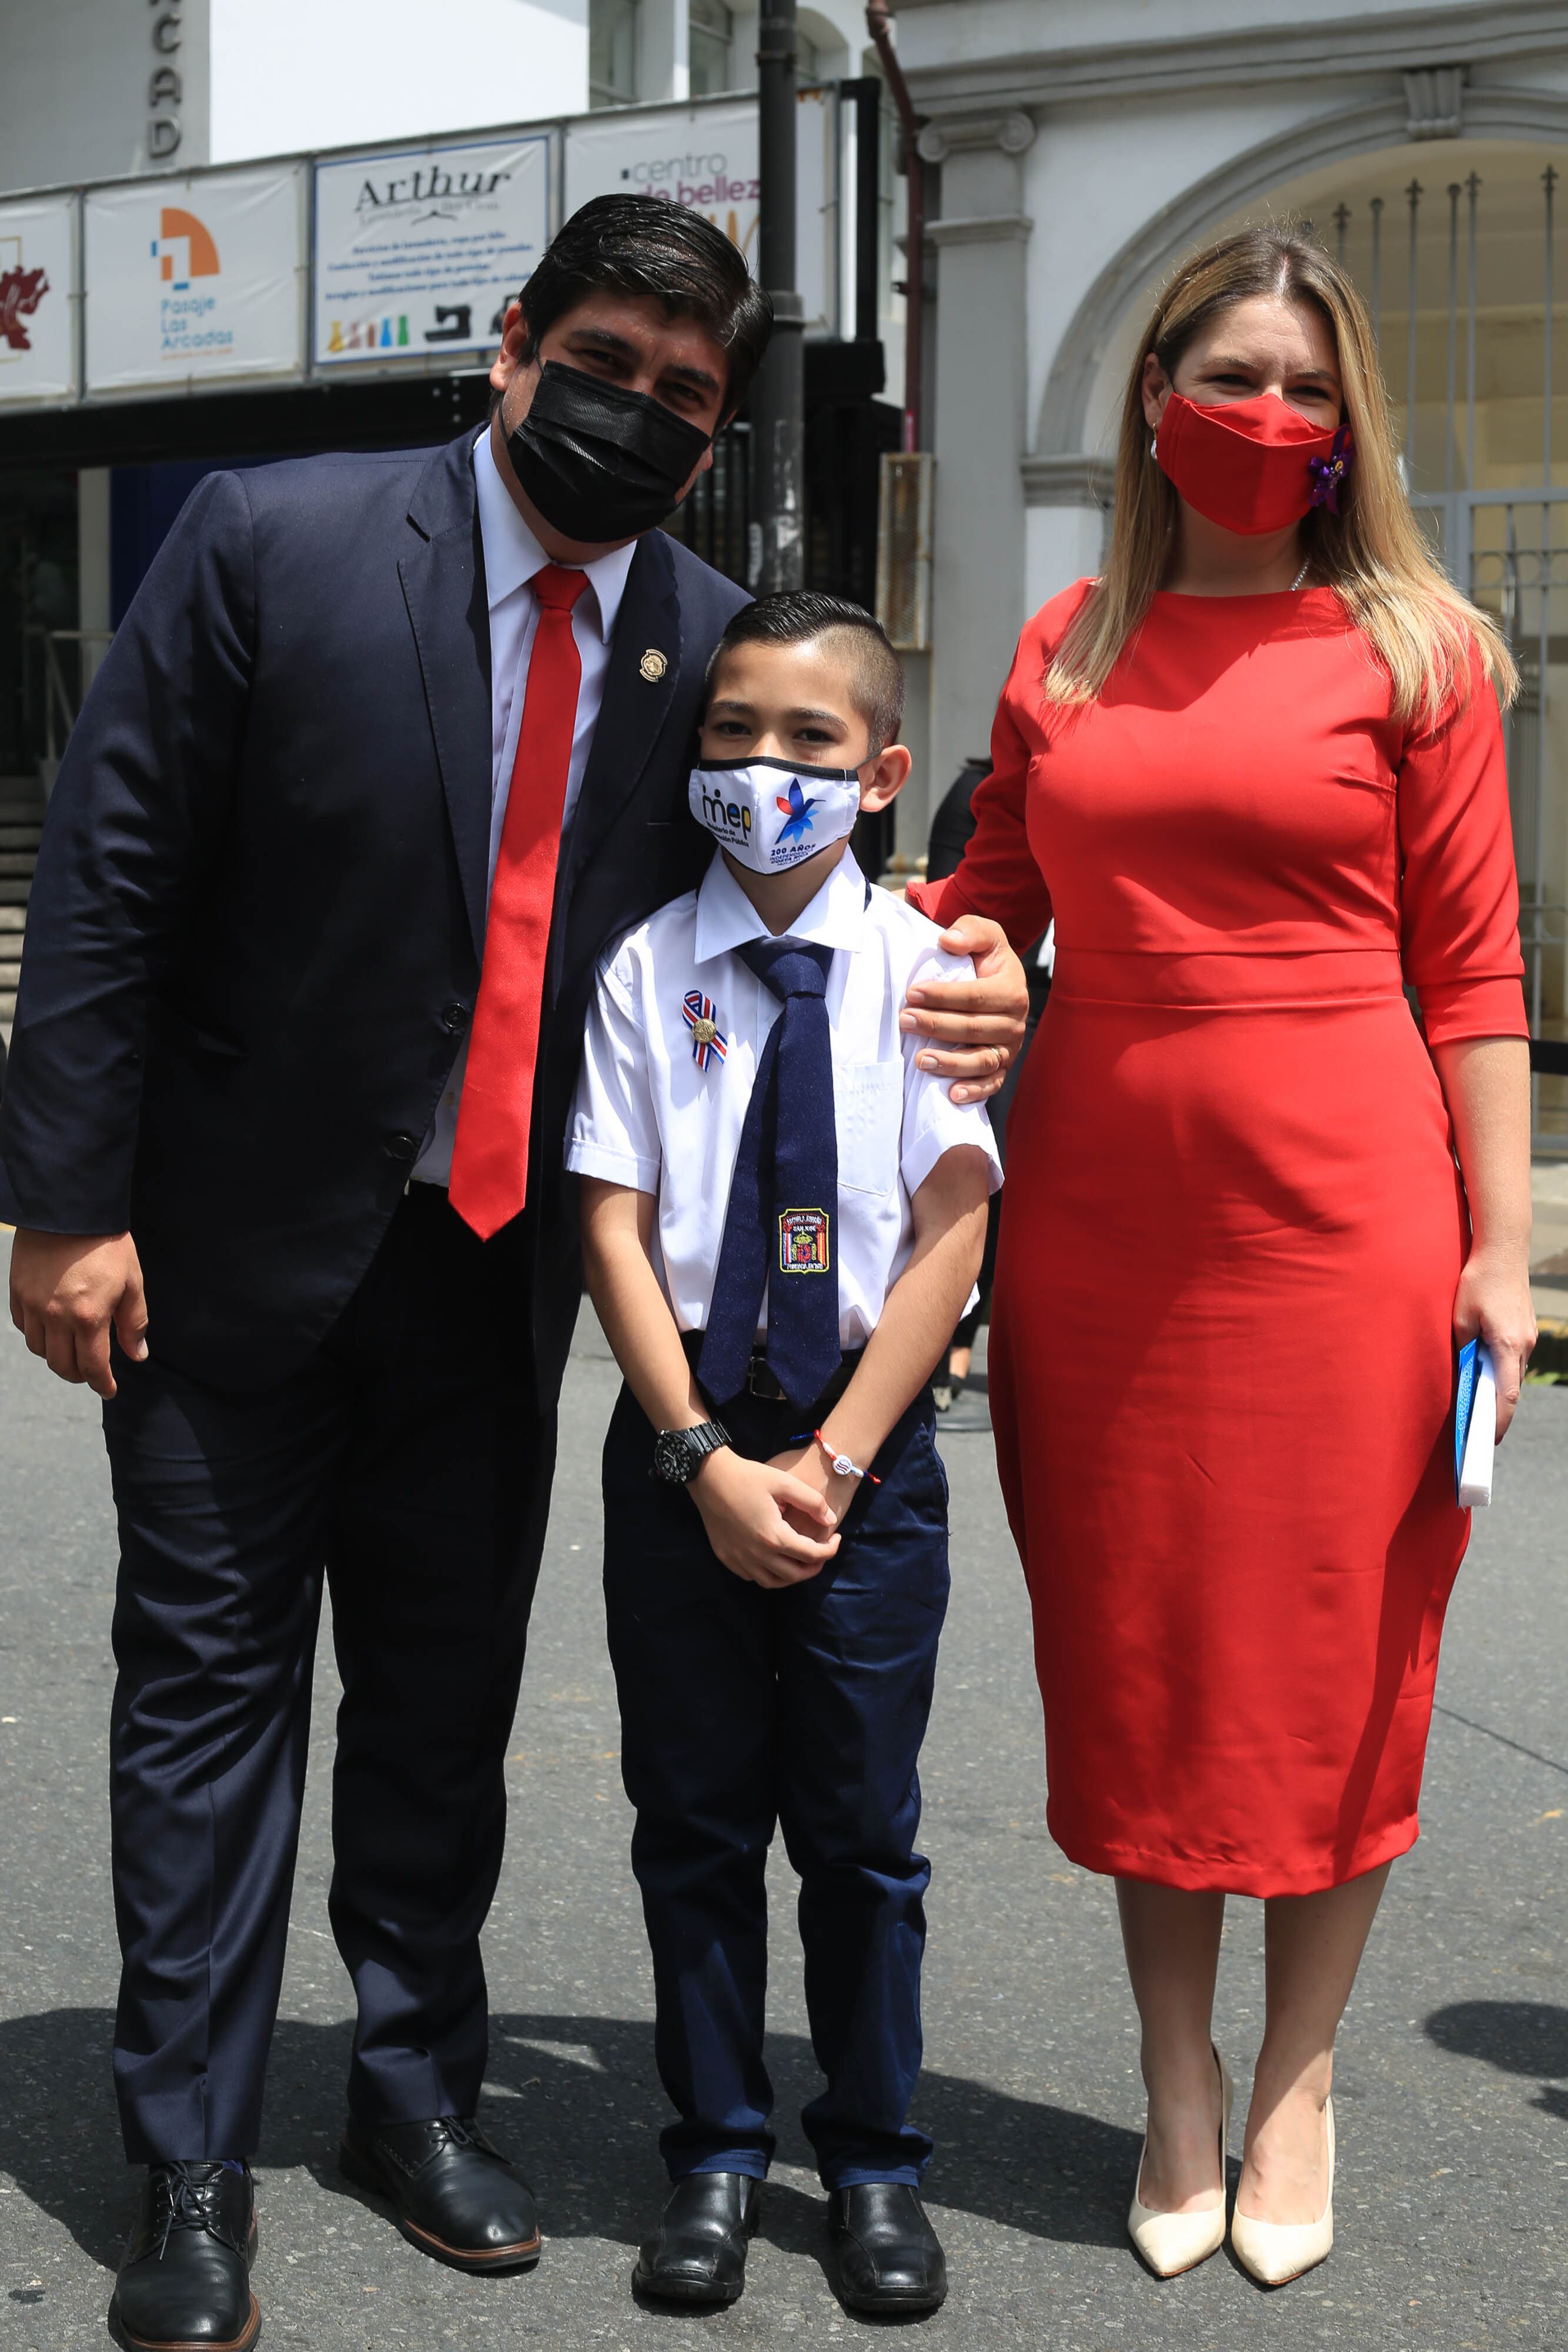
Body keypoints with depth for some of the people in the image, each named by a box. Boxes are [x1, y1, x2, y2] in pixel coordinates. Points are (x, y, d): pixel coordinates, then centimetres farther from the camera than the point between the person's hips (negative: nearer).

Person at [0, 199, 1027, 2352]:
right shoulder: (270, 542, -11)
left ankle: (418, 2089, 33)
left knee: (448, 1690, 14)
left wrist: (925, 1003, -13)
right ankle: (192, 2163, 19)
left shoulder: (709, 636, 0)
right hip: (242, 1237, -3)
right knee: (214, 1680, 5)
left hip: (501, 1261, 4)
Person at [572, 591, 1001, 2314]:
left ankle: (873, 2162, 24)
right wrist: (705, 1458, -11)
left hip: (868, 1444, -1)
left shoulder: (921, 966, -3)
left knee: (861, 1829, 7)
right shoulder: (648, 965, -1)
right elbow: (614, 1228, -3)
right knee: (694, 1817, 10)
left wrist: (833, 1460, -12)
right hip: (682, 1437, 1)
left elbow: (952, 1229, -7)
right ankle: (716, 2152, 25)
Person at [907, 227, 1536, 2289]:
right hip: (1101, 1218, 3)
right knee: (1133, 1659, 10)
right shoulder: (1063, 652, 10)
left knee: (1331, 1658, 6)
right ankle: (1176, 2086, 27)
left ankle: (1295, 2083, 26)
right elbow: (986, 908, 16)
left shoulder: (1410, 647, 1)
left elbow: (1471, 967, -1)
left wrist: (1499, 1246, -6)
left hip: (1341, 1215, -3)